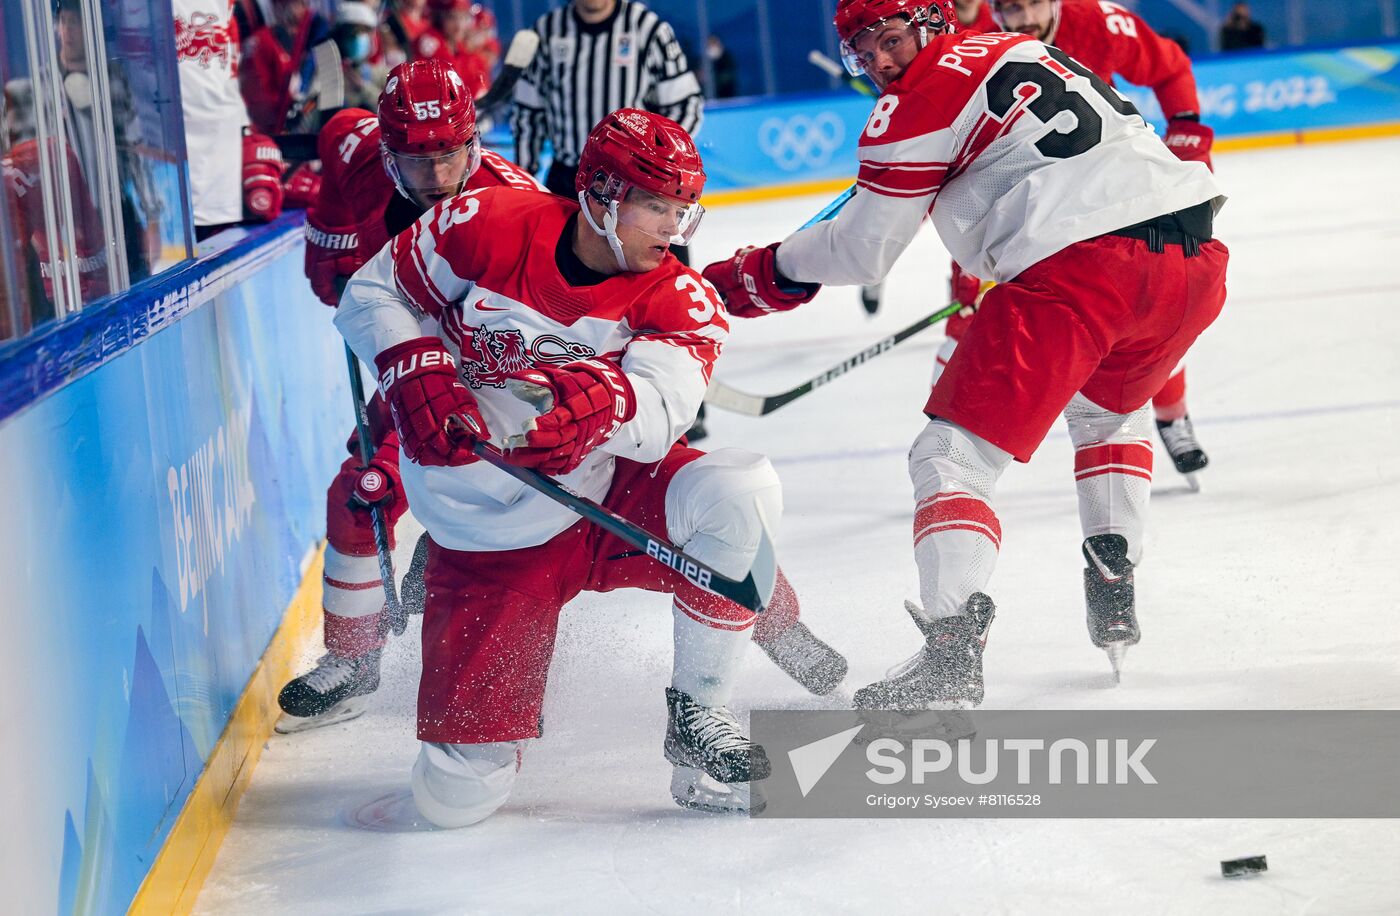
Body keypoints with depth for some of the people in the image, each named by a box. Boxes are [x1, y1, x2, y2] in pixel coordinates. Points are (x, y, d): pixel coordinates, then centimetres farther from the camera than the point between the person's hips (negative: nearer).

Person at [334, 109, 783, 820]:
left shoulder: (680, 303, -10)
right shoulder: (489, 228, -12)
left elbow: (658, 412, -30)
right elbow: (374, 293, 1)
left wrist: (604, 402, -52)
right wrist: (417, 372, -18)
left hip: (609, 496, 2)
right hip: (487, 541, -1)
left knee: (738, 495, -32)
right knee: (458, 798, -8)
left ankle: (696, 714, -11)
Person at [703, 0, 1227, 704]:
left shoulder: (923, 97, 6)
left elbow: (861, 249, 8)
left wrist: (760, 275, 23)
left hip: (1077, 267, -8)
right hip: (1195, 256, 8)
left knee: (953, 455, -2)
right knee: (1108, 408, 36)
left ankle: (953, 648, -17)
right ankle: (1113, 593, 28)